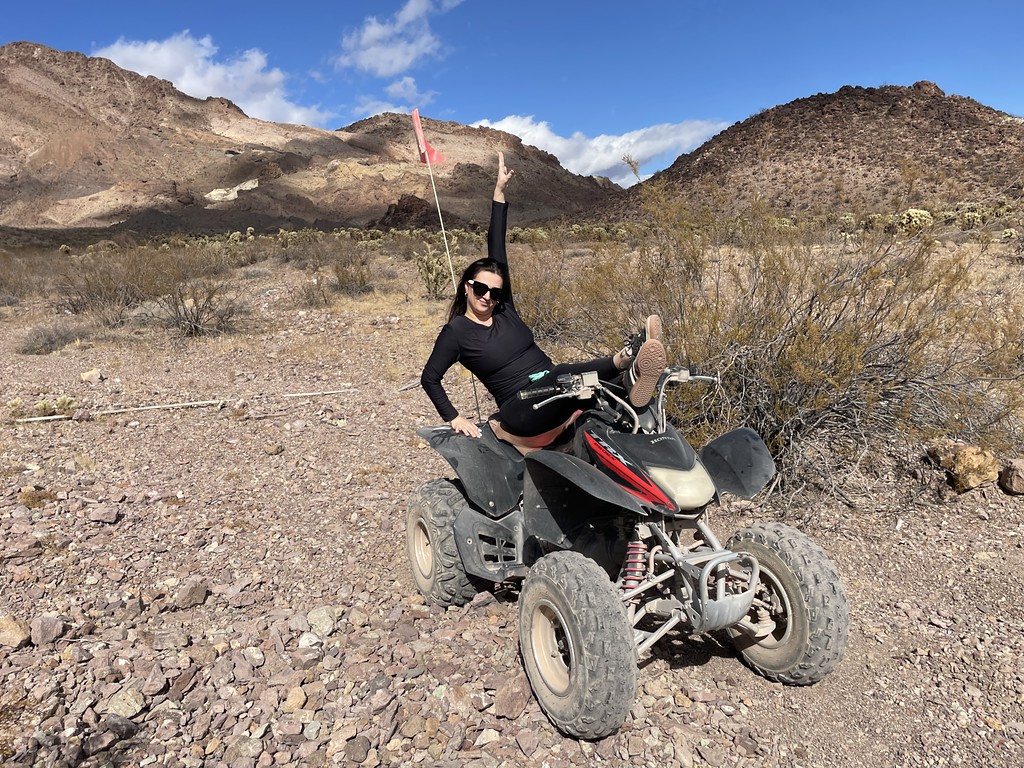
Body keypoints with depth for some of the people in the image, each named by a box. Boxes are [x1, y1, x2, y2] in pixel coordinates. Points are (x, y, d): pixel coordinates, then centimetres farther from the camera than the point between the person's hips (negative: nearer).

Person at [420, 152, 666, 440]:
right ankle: (629, 358, -58)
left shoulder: (504, 309, 10)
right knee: (564, 375, -37)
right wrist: (454, 419, -5)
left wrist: (499, 192, 13)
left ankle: (629, 379, -58)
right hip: (522, 412, -6)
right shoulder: (456, 331, -2)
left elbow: (497, 249, 9)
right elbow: (429, 378, 4)